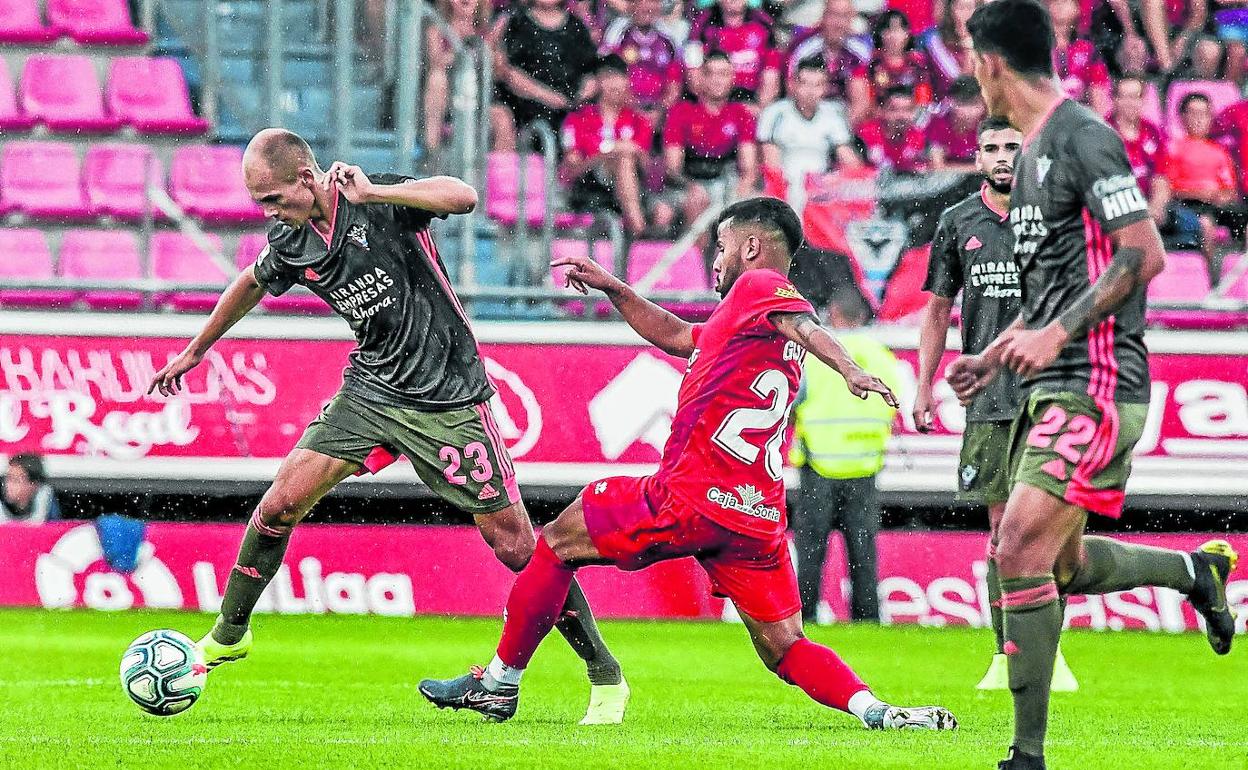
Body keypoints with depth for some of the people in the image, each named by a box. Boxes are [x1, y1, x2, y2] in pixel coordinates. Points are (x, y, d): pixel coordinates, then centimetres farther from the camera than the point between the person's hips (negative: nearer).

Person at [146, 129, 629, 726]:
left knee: (514, 546, -5)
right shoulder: (290, 244, 0)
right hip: (372, 388, 5)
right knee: (282, 502, -5)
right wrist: (195, 351, 31)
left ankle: (606, 678, 6)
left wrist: (370, 193, -35)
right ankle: (228, 634, 16)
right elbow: (251, 284, 23)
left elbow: (462, 196, -34)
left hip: (448, 399, -5)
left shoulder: (379, 199, -18)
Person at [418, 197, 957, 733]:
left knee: (560, 540, 11)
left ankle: (499, 683, 17)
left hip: (694, 494, -8)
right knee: (784, 650, 7)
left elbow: (804, 324, -24)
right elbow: (674, 335, 40)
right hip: (759, 515, 8)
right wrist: (612, 289, 37)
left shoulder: (757, 286, -2)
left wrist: (850, 370, -43)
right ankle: (873, 709, -19)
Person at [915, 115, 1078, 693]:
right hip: (988, 398, 2)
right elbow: (939, 309, 16)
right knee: (1001, 526, 1)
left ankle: (1049, 651, 0)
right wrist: (924, 386, 10)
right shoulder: (958, 223, 9)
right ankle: (1007, 656, 4)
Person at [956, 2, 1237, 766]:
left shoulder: (1084, 138, -14)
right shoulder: (1033, 152, 17)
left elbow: (1144, 254, -21)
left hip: (1097, 387, -10)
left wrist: (1058, 333, -24)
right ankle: (1198, 568, 35)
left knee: (1022, 554, -15)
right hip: (1054, 389, 10)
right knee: (1063, 565, 15)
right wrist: (993, 356, 17)